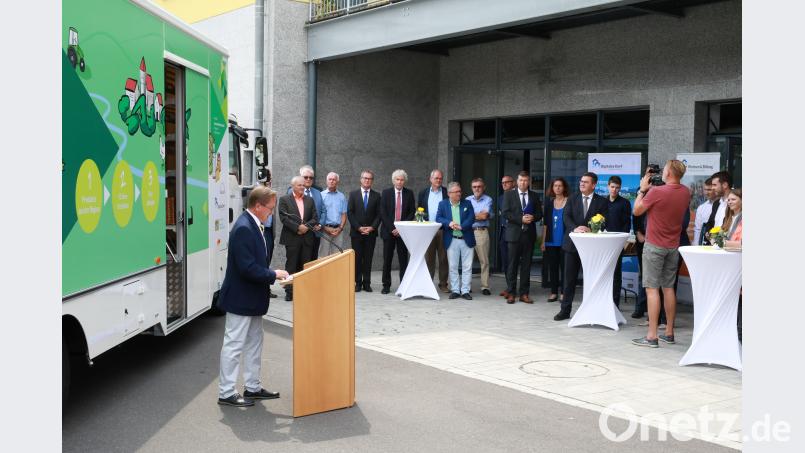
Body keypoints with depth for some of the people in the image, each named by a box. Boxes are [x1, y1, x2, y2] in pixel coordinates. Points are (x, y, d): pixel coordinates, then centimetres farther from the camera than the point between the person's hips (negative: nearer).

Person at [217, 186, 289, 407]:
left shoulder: (252, 225, 8)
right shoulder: (243, 228, -24)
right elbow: (247, 268, -27)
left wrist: (272, 272, 6)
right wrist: (273, 275, -18)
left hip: (252, 297, 10)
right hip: (241, 298, -10)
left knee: (254, 343, 18)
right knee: (234, 345, 1)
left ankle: (252, 387, 29)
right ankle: (226, 393, 11)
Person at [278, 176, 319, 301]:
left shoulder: (310, 200, 13)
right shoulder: (284, 200, 1)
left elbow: (315, 218, 7)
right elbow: (284, 218, -9)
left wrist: (306, 226, -10)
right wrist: (298, 227, -15)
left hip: (307, 238, 4)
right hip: (292, 238, -3)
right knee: (291, 265, 0)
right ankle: (289, 292, 4)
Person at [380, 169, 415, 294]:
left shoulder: (409, 194, 5)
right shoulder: (386, 193, 3)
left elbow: (412, 212, 2)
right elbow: (383, 213, -1)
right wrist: (391, 228, -10)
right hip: (388, 231, 0)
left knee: (403, 259, 0)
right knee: (387, 259, 3)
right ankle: (386, 285, 10)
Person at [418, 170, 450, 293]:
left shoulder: (447, 193, 5)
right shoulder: (423, 193, 11)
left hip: (443, 229, -1)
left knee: (443, 258, 1)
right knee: (428, 257, 5)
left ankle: (443, 284, 8)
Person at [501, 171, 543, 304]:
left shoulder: (534, 196, 11)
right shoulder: (509, 195, 3)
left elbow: (539, 214, 11)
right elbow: (505, 213, -6)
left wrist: (532, 217, -11)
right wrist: (521, 219, -15)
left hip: (529, 234, 3)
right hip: (514, 233, -2)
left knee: (526, 265, 5)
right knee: (513, 264, -1)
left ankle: (524, 293, 11)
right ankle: (510, 292, 6)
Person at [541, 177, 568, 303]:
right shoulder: (549, 203, 9)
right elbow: (545, 223, 10)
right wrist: (543, 241, 5)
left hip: (564, 240, -3)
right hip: (551, 241, 3)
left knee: (564, 266, 1)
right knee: (552, 267, 6)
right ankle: (554, 292, 12)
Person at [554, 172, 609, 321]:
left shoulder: (601, 202, 1)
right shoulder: (573, 198, 7)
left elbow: (604, 222, -5)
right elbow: (566, 216, -3)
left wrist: (590, 229, -22)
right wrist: (575, 228, -21)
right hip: (572, 243, 2)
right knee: (569, 278, 5)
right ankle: (565, 310, 12)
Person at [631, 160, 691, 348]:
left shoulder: (656, 191, -19)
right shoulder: (686, 192, 2)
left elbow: (637, 211, -6)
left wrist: (643, 189, 5)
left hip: (654, 246, -6)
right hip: (674, 246, 6)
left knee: (652, 289, -5)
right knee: (668, 288, 13)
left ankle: (652, 336, -6)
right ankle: (669, 333, 18)